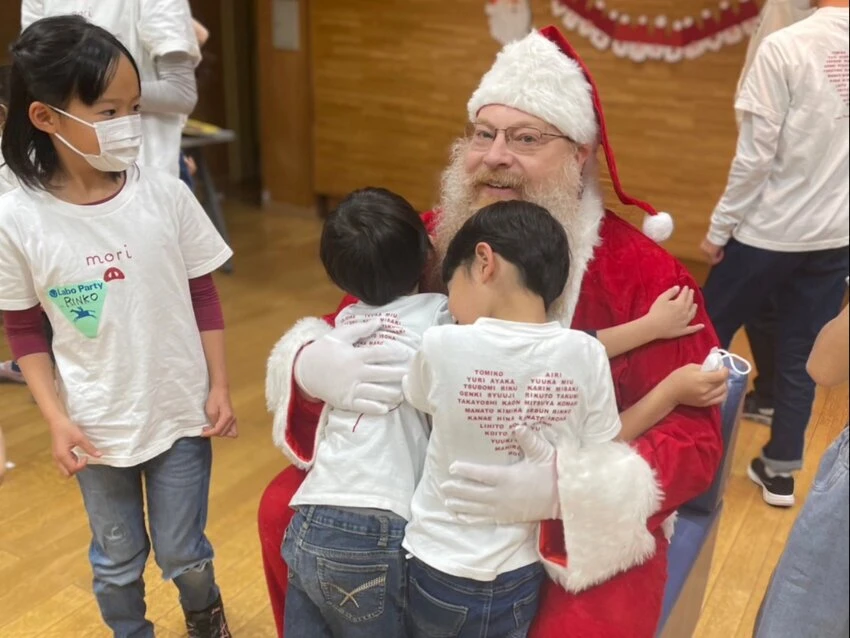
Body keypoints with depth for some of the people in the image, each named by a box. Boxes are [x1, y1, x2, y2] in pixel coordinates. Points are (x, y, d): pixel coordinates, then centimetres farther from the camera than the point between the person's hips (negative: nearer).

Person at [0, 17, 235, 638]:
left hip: (180, 414, 0)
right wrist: (56, 418, -8)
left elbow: (204, 298, -2)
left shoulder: (166, 194, -12)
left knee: (184, 554, 16)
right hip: (96, 426, 0)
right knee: (117, 561, 20)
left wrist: (219, 387, -3)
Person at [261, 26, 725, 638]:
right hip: (432, 483, 4)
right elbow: (344, 332, 4)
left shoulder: (645, 276, -16)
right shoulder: (430, 239, -4)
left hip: (588, 522, -3)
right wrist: (311, 364, -23)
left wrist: (565, 487, -32)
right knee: (288, 506, -4)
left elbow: (695, 436, -16)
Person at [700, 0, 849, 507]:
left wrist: (720, 227, -6)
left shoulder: (786, 47, -16)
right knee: (802, 354, 14)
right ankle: (781, 469, 23)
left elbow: (756, 155, -16)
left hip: (768, 230, -4)